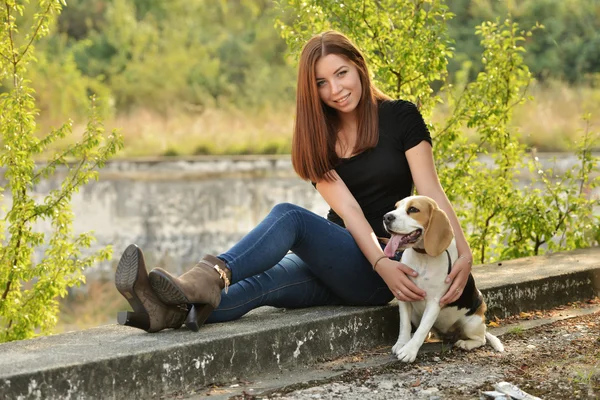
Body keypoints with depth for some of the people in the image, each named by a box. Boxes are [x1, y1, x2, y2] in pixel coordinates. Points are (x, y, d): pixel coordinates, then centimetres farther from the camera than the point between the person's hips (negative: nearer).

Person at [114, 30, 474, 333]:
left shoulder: (400, 117, -1)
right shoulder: (318, 138, 6)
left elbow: (432, 193, -7)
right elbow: (347, 208, -8)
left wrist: (464, 254, -23)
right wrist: (382, 264, -25)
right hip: (339, 262, 4)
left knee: (289, 216, -30)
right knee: (268, 280, -29)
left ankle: (210, 278, -55)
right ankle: (172, 311, -54)